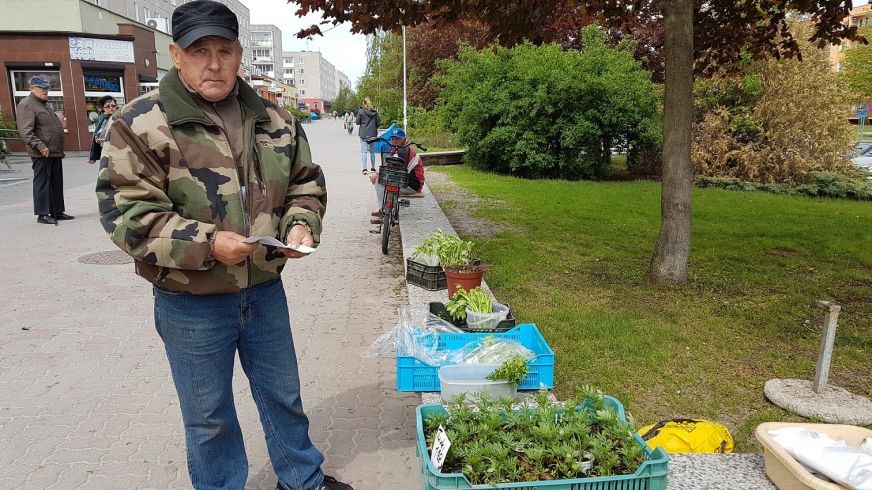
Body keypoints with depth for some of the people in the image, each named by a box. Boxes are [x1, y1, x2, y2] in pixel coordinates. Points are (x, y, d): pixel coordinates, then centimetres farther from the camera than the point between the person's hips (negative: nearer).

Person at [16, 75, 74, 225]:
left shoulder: (44, 105, 23)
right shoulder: (26, 105, -7)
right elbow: (25, 131, -18)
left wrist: (60, 149, 22)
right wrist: (40, 146, -25)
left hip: (55, 152, 9)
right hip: (42, 153, -9)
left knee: (57, 183, 11)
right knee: (42, 183, -5)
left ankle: (57, 211, 18)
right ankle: (42, 214, -1)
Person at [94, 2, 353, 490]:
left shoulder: (275, 119, 2)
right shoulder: (141, 123, -12)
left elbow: (307, 181, 11)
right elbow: (126, 209, -15)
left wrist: (301, 224, -10)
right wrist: (206, 244, -26)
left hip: (265, 289, 4)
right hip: (191, 303, -4)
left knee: (284, 394, 22)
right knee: (209, 417, 14)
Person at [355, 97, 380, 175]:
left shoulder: (361, 111, -7)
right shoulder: (375, 112, 0)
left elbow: (357, 122, -4)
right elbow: (379, 123, 1)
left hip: (363, 134, -2)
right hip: (373, 134, 2)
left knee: (364, 151, -2)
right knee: (372, 151, 13)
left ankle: (365, 168, -10)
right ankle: (373, 167, 20)